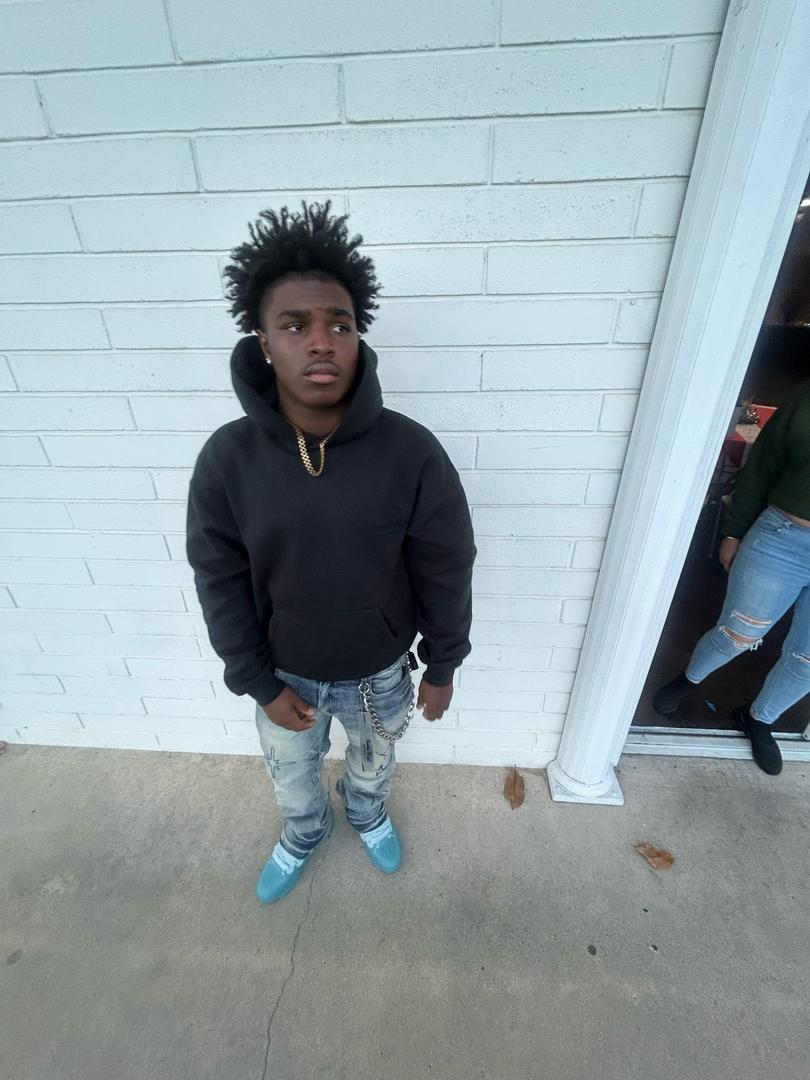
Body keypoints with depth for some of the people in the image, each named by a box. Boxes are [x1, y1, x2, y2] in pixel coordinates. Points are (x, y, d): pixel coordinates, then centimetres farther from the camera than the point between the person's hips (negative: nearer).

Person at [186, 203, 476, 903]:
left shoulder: (412, 452, -25)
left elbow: (445, 572, -14)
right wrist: (259, 683, -6)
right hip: (286, 673, 1)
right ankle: (304, 833, 68)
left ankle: (368, 814, 70)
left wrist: (442, 669, -4)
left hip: (380, 671, 0)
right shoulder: (226, 460, -21)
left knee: (374, 760, 32)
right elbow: (221, 583, -10)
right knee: (291, 772, 31)